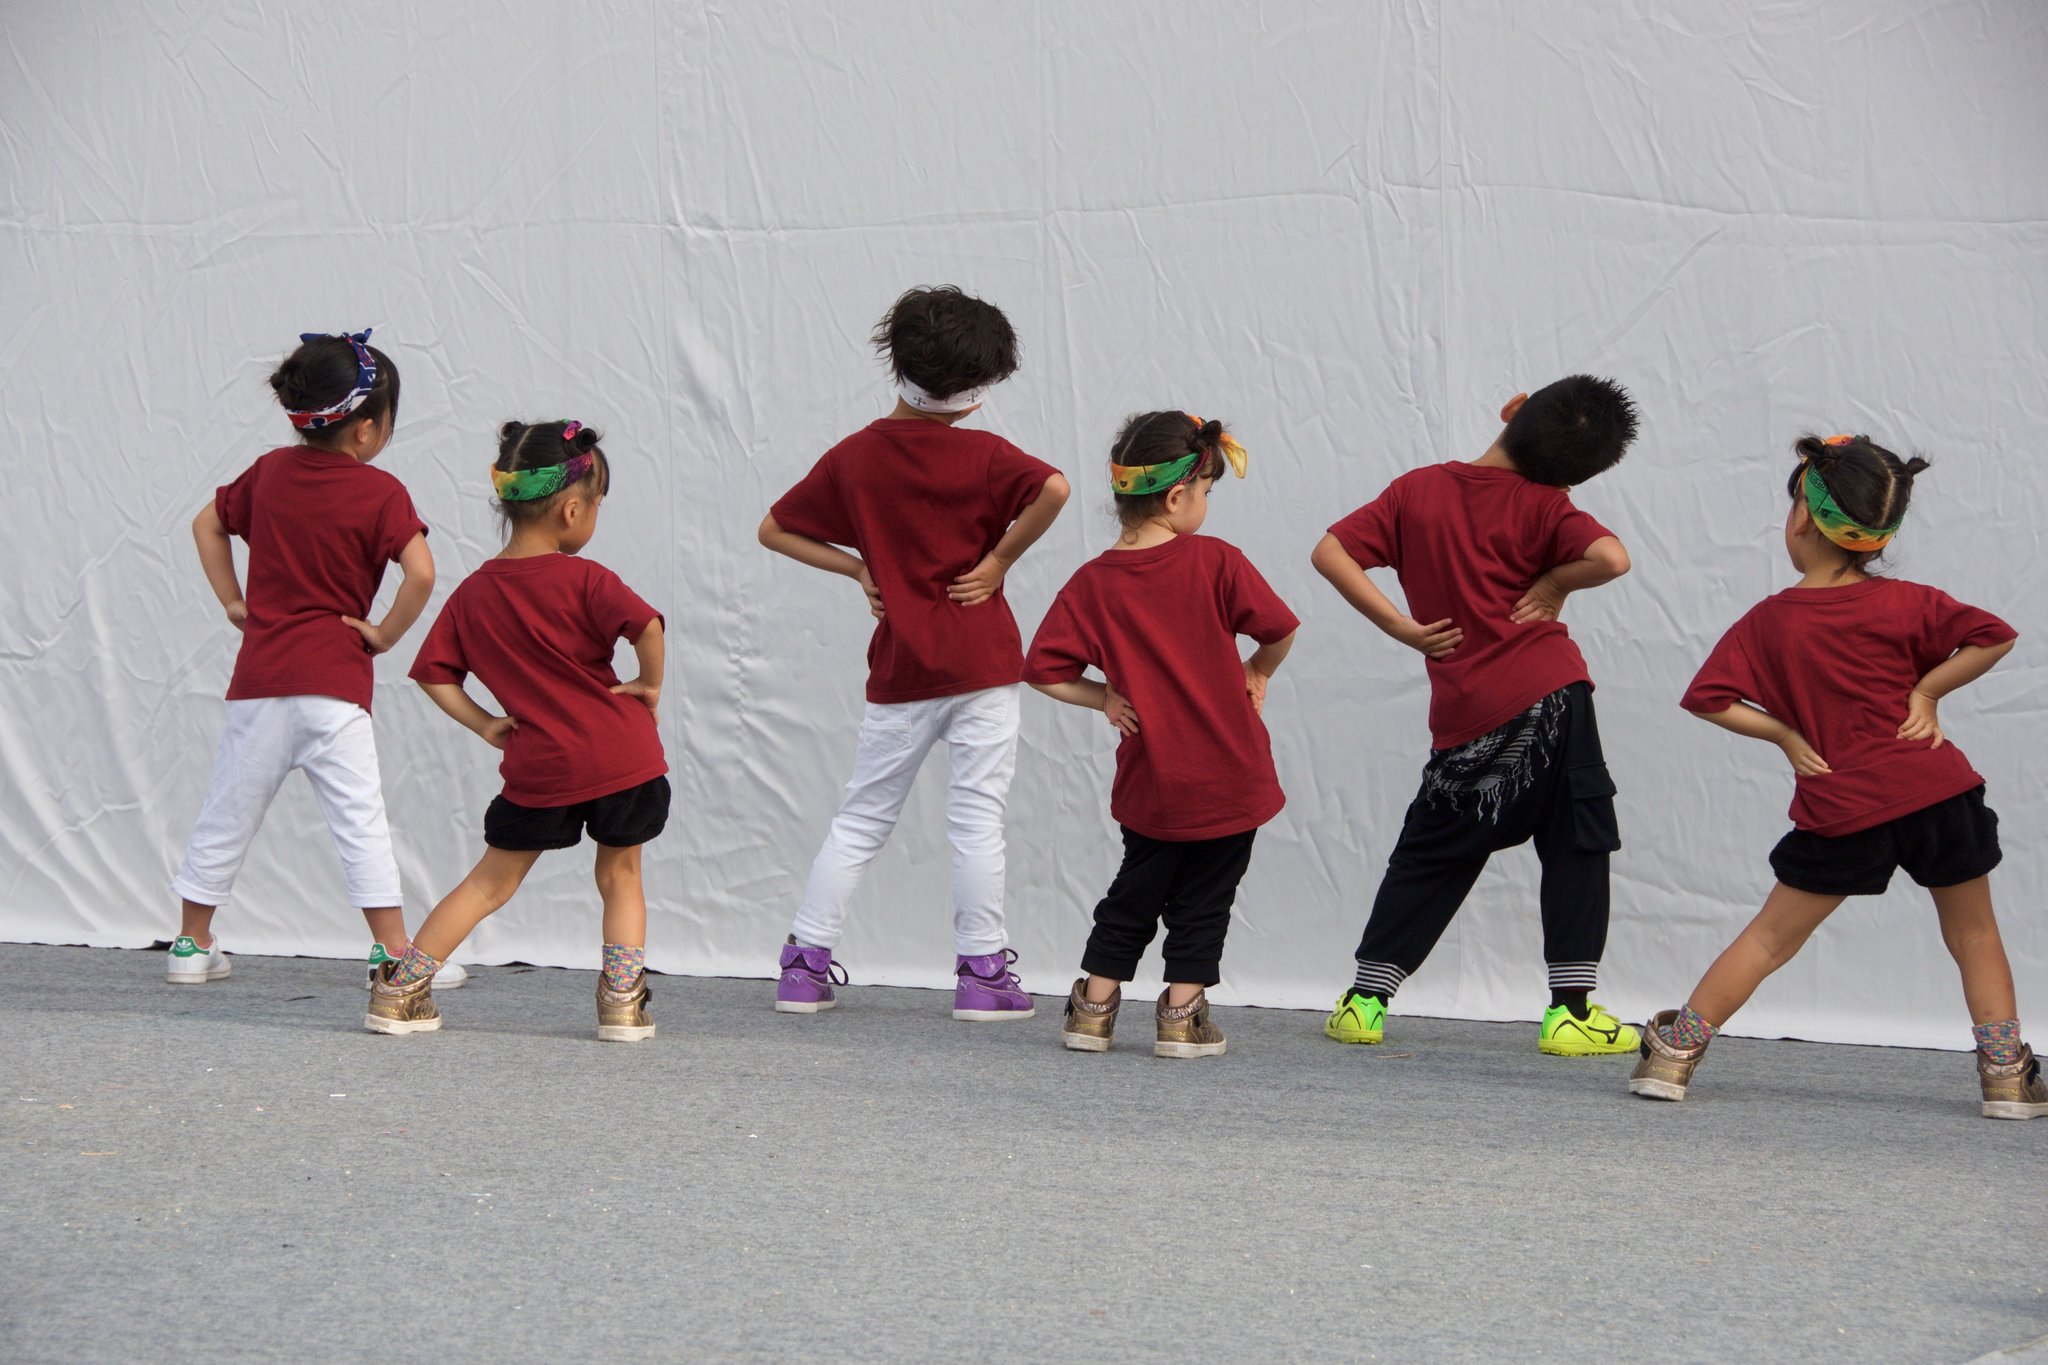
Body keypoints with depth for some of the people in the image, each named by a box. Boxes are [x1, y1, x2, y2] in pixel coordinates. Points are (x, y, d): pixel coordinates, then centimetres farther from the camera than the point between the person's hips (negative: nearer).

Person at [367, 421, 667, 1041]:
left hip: (540, 767, 3)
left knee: (491, 882, 15)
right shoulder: (583, 579, -8)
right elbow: (646, 625, -23)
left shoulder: (473, 593, 6)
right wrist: (649, 685, -8)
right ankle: (623, 1001, 10)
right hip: (623, 758, -3)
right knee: (620, 875, 18)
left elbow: (433, 673, 5)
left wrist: (485, 725, 9)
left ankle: (400, 989, 14)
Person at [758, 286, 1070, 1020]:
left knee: (861, 817, 12)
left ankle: (805, 965, 10)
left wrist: (859, 569, 9)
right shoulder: (981, 454, -7)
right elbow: (1053, 489, -24)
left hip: (898, 669, 3)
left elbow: (775, 530, 8)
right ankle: (982, 973, 2)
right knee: (977, 819, 1)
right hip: (980, 658, -3)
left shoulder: (854, 457, 4)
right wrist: (999, 560, -12)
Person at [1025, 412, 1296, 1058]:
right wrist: (1256, 672, 12)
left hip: (1150, 781, 3)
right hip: (1229, 777, -3)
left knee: (1133, 895, 19)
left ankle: (1093, 1009, 20)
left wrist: (1105, 699, 5)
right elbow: (1279, 629, -8)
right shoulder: (1215, 562, -11)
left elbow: (1044, 670, -8)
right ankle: (1181, 1015, 8)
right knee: (1203, 901, 10)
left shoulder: (1091, 583, -4)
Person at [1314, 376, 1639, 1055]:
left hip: (1462, 714, 3)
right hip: (1548, 697, -3)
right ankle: (1571, 1012, 3)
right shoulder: (1542, 507, -4)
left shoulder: (1418, 490, 5)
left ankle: (1365, 999, 14)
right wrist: (1553, 584, -4)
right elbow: (1610, 558, -22)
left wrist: (1402, 627, 1)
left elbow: (1330, 553, 0)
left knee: (1430, 855, 16)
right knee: (1576, 848, 7)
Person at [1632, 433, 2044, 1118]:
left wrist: (1784, 733, 2)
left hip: (1841, 810, 0)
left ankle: (1675, 1052, 11)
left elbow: (1708, 699, -4)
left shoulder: (1768, 622, 0)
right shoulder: (1904, 604, 0)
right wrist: (1926, 691, 0)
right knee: (1974, 935, 14)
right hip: (1939, 792, 0)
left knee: (1771, 936, 10)